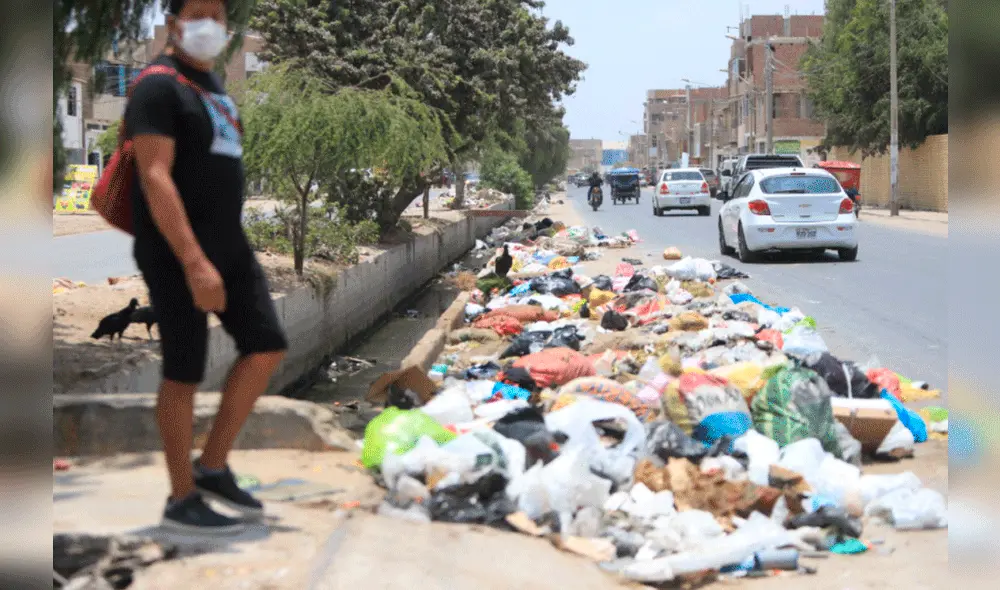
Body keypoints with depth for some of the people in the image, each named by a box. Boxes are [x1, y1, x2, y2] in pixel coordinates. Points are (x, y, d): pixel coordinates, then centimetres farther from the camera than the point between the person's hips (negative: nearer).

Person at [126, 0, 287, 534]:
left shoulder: (212, 85, 16)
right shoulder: (158, 86, -12)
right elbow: (155, 178, -21)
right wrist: (193, 262, -28)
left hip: (229, 246, 9)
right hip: (179, 255, -9)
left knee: (266, 346, 7)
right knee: (184, 372, -1)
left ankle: (213, 466, 18)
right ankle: (182, 500, 10)